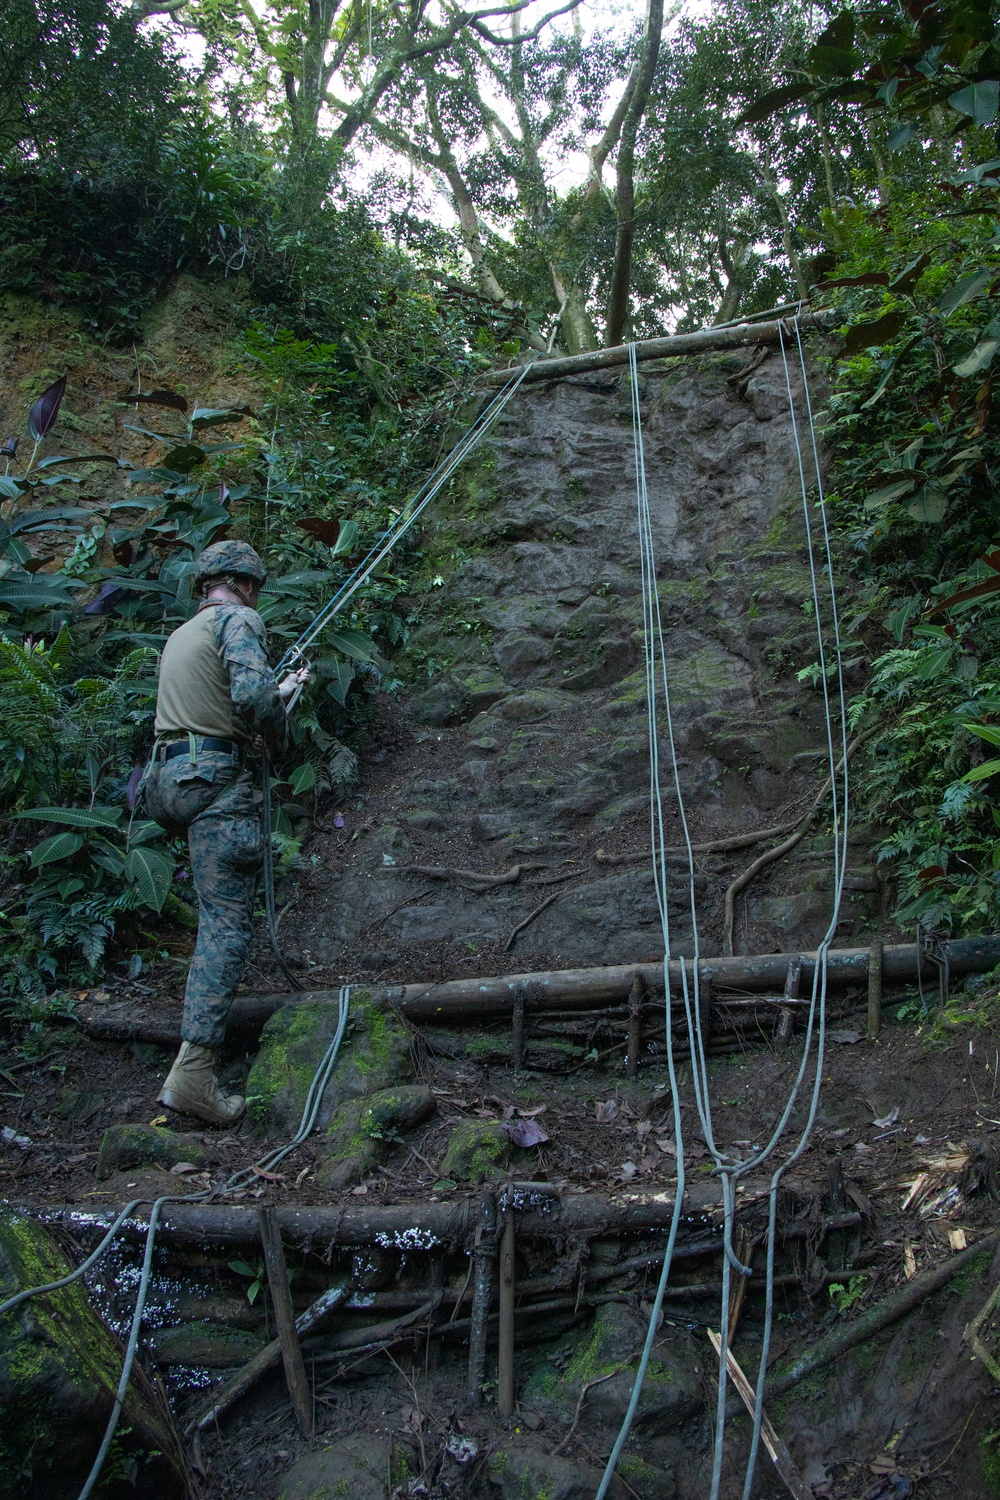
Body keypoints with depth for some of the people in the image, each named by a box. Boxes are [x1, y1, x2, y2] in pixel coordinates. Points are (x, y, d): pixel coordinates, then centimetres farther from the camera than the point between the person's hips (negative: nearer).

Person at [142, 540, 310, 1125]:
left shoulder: (181, 635, 24)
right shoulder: (238, 620, -3)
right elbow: (251, 695, -20)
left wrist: (279, 691, 42)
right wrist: (280, 729, -1)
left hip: (170, 779, 9)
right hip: (216, 779, -9)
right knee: (228, 921, -11)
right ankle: (193, 1070, -19)